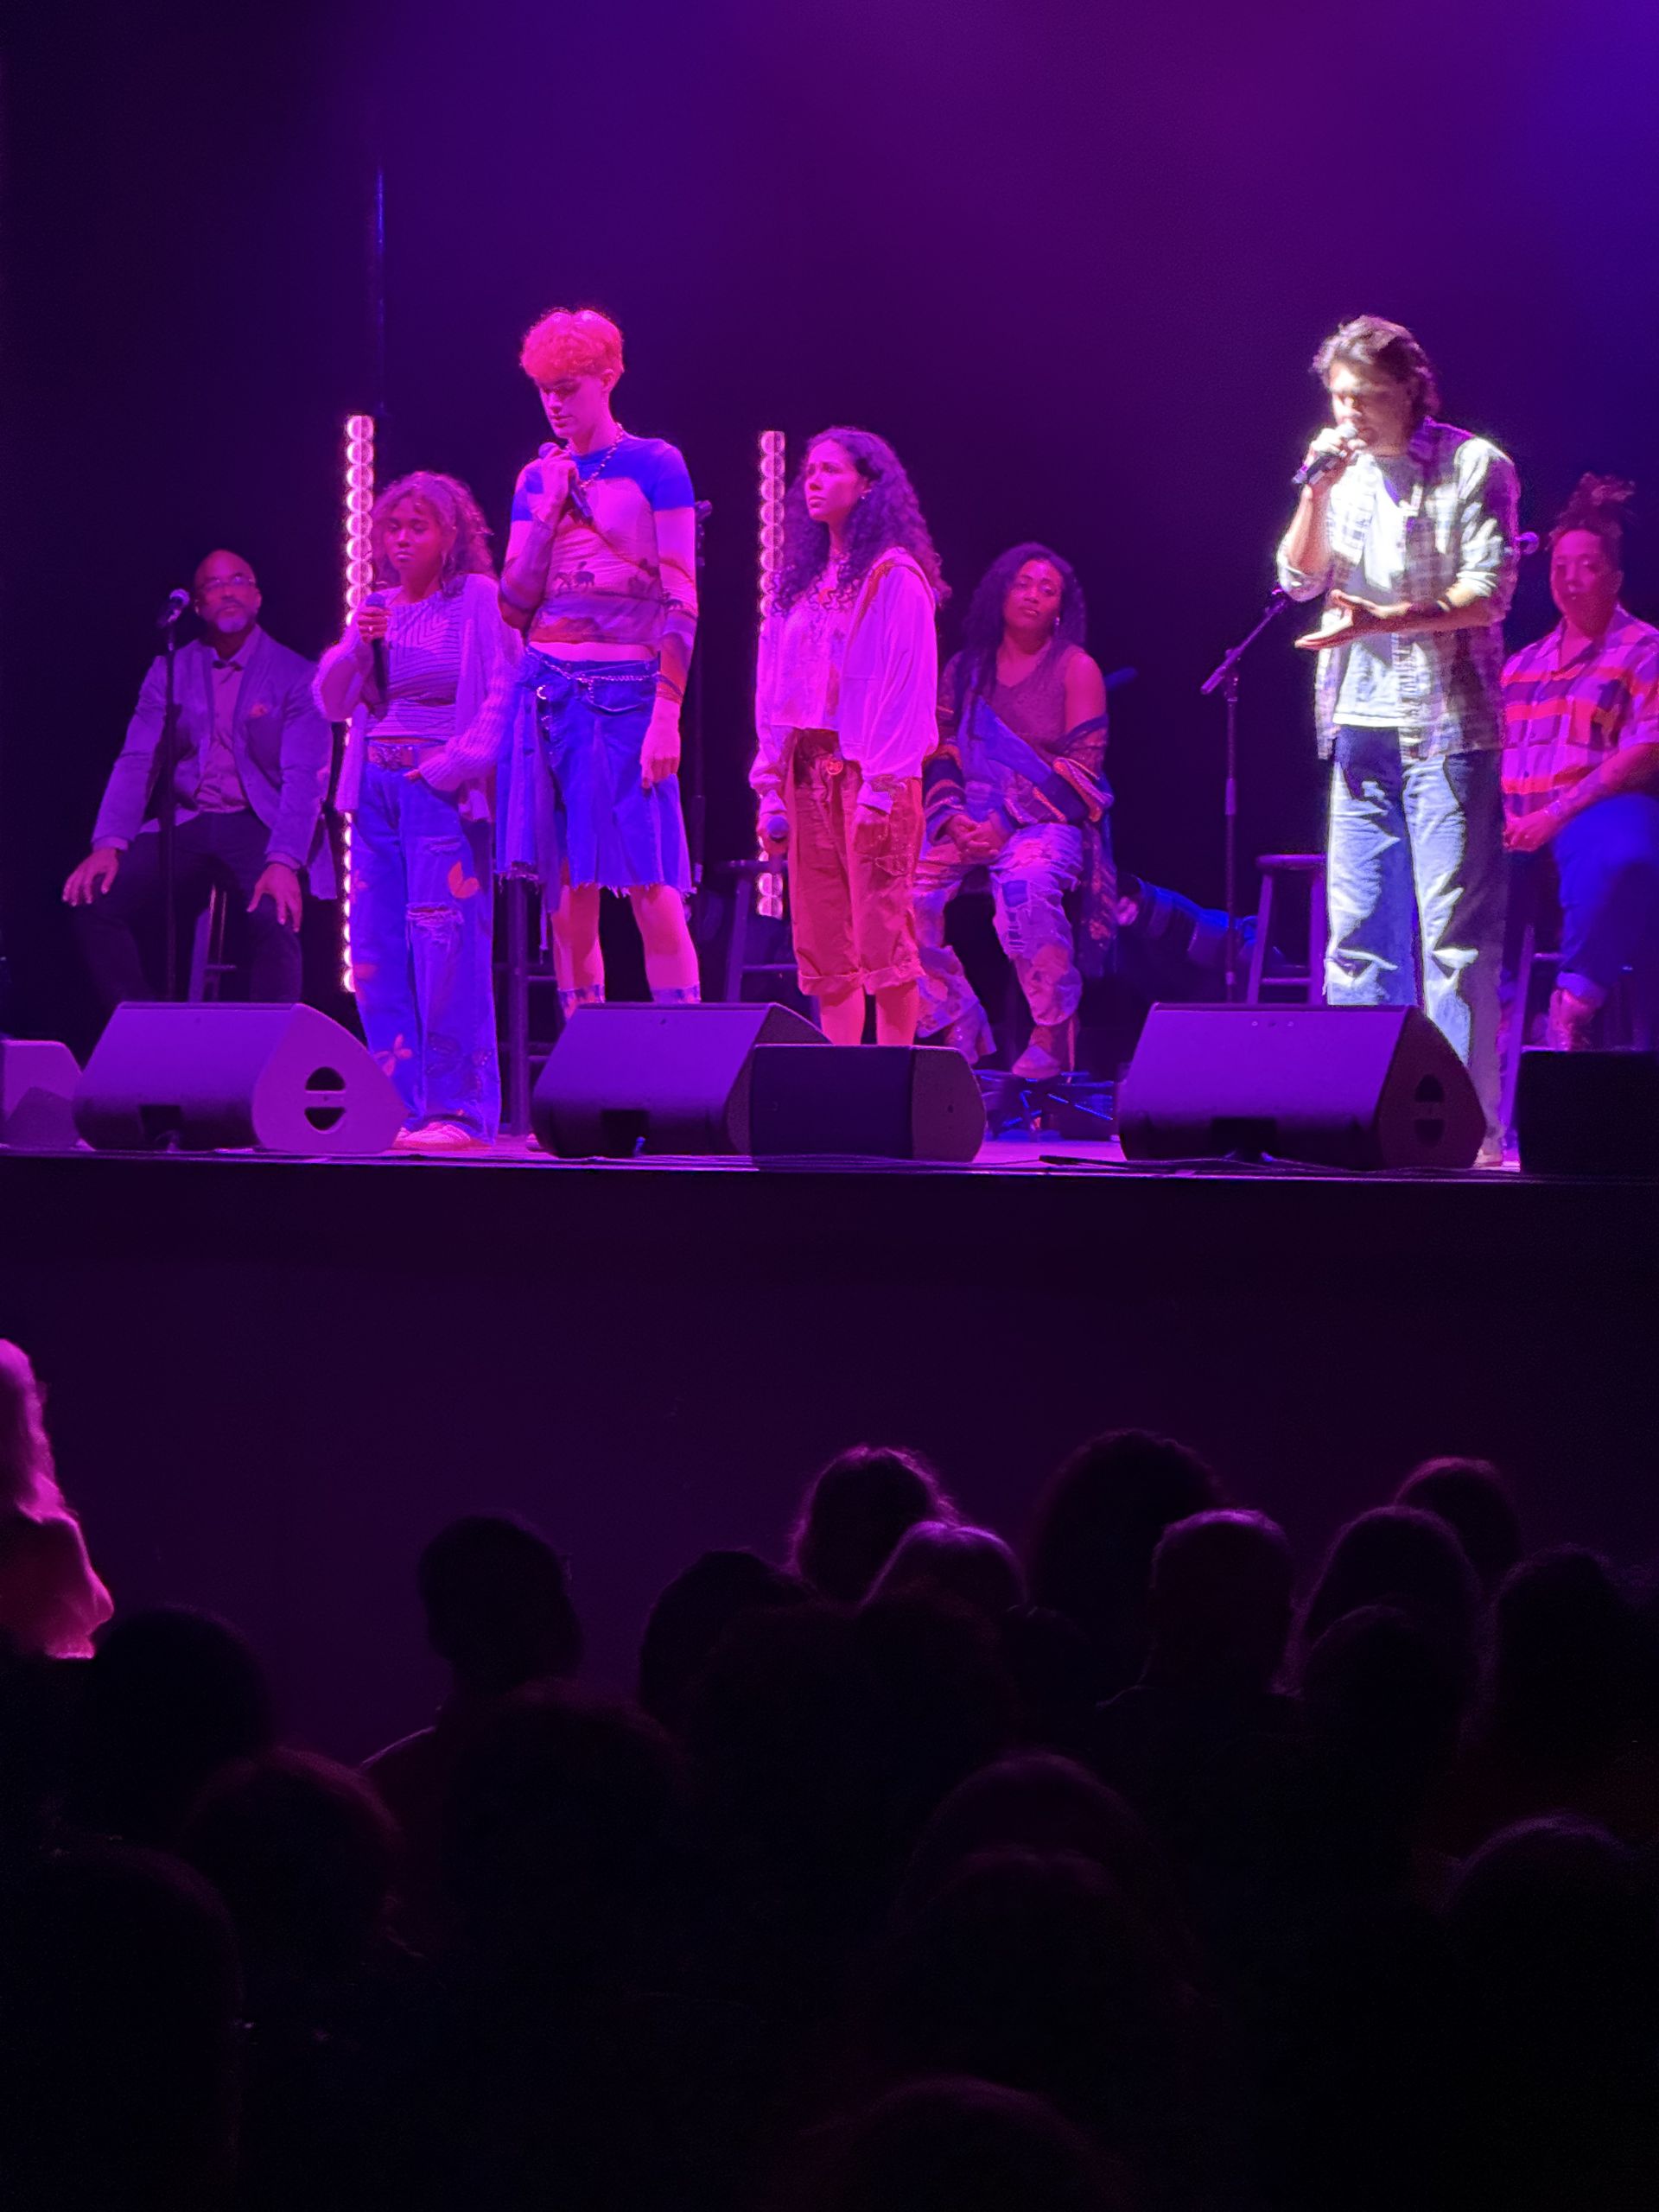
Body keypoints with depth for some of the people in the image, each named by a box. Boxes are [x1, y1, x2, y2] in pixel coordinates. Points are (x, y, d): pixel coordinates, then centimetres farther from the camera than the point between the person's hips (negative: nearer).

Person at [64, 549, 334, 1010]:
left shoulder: (295, 676, 0)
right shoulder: (168, 673, 11)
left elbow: (305, 776, -10)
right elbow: (137, 762, 4)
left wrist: (283, 862, -25)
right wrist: (108, 845, -13)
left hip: (258, 827, -4)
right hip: (186, 825, 4)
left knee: (274, 918, -33)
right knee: (94, 899, -18)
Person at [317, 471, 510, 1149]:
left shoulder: (478, 599, -2)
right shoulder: (378, 609, 16)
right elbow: (333, 702, 13)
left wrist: (454, 765, -15)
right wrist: (357, 646, -4)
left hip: (441, 787, -6)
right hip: (376, 787, 6)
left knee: (443, 944, -11)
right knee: (376, 953, 3)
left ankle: (458, 1111, -9)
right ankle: (402, 1106, 7)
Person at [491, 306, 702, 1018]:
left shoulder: (653, 467, -1)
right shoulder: (539, 478, 14)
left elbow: (680, 600, -6)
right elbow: (512, 604, 10)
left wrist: (667, 712, -14)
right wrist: (546, 513, -1)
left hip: (626, 693, -5)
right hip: (549, 692, 5)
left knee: (653, 893, -10)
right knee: (568, 901, 3)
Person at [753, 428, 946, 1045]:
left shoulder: (894, 577, -3)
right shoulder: (801, 583, 18)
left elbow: (907, 686, -10)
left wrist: (881, 785, -17)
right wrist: (771, 788, 10)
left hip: (870, 771, -7)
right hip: (807, 773, 7)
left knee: (882, 936, -10)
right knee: (822, 948, 3)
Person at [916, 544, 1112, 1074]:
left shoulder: (1075, 669, 2)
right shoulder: (964, 670, 14)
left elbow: (1080, 767, -6)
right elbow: (939, 757, 11)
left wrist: (1007, 825, -15)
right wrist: (953, 819, -10)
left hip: (1047, 819, -4)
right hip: (969, 823, 4)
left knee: (1025, 888, -38)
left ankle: (1053, 1034, -25)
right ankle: (957, 1026, -11)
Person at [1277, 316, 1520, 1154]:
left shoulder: (1473, 466, -3)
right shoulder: (1345, 472, 13)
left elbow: (1488, 593, -10)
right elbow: (1300, 579, 8)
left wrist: (1385, 622, -21)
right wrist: (1317, 494, -7)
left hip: (1445, 725, -6)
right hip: (1361, 728, 6)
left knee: (1455, 927, -8)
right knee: (1356, 927, 5)